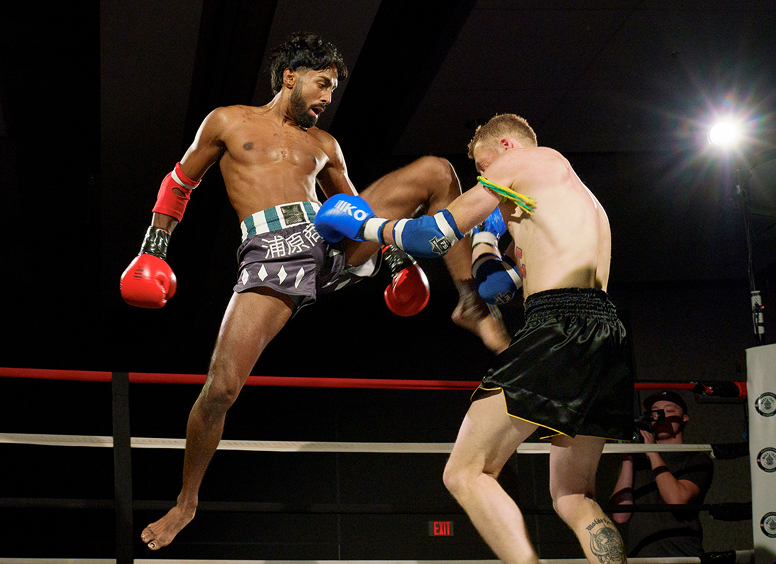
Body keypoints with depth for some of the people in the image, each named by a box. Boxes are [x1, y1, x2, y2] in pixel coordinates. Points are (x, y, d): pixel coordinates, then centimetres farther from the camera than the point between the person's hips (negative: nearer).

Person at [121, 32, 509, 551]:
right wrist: (156, 244, 14)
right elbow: (181, 181, 21)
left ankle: (470, 305, -4)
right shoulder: (228, 122, 15)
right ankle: (186, 503, 5)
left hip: (333, 241, 4)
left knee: (435, 171, -5)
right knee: (221, 387, -18)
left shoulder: (324, 146, 24)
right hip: (270, 254, -4)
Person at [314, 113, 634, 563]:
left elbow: (437, 238, 6)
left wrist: (367, 226, 20)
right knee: (573, 498, 13)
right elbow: (492, 283, 36)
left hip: (560, 325, -9)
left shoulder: (525, 160, 10)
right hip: (606, 330, 9)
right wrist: (485, 228, 48)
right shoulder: (580, 197, 34)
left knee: (466, 473, -8)